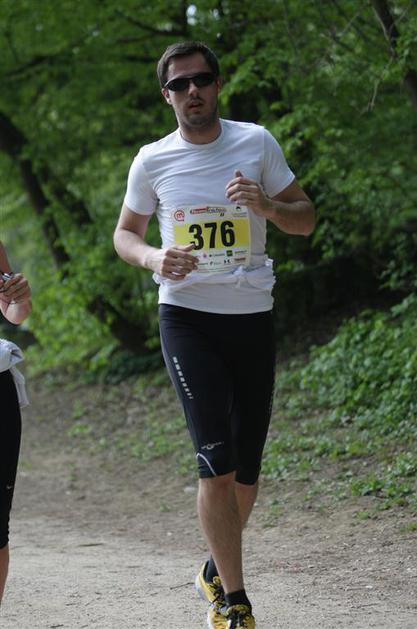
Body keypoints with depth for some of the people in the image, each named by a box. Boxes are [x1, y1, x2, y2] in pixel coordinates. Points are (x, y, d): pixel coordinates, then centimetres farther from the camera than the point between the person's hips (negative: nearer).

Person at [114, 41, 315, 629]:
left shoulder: (257, 143, 2)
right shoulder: (152, 161, 2)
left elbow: (306, 220, 6)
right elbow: (125, 233, 13)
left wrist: (266, 207, -16)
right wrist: (153, 258, -9)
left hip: (252, 316, 2)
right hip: (187, 317, -2)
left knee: (246, 467, 7)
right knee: (217, 459, -14)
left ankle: (216, 569, 31)